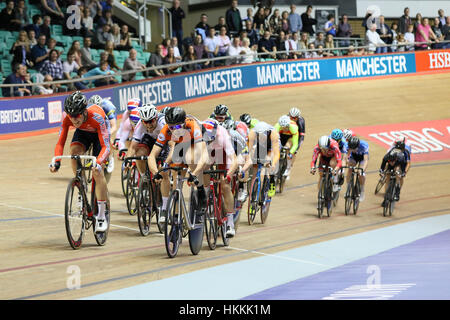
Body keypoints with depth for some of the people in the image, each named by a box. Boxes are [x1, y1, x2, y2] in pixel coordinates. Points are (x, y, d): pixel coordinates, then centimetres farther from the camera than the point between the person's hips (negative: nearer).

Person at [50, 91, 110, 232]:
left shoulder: (96, 117, -41)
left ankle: (102, 216, -9)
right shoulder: (67, 118, -30)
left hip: (99, 134, -3)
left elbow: (105, 147, -42)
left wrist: (98, 163, -60)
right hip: (82, 133, 3)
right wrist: (56, 162, -46)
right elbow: (60, 143, -28)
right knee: (74, 151, -31)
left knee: (97, 172, -17)